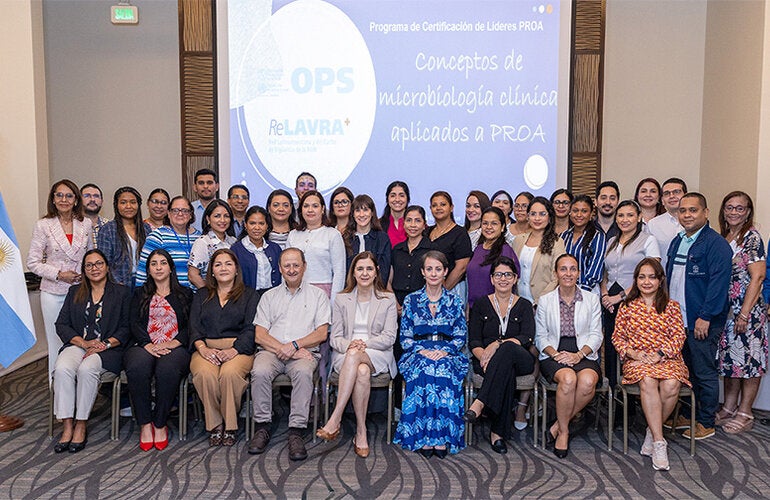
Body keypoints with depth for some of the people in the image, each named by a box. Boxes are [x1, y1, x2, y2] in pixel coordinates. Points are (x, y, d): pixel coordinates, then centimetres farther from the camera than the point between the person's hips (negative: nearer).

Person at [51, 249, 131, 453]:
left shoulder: (121, 292, 10)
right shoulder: (75, 292, 20)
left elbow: (126, 328, 2)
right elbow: (61, 325, 10)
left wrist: (105, 344, -14)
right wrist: (84, 343, -7)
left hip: (108, 349, -3)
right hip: (77, 344, 3)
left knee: (87, 369, -33)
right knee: (62, 368, -29)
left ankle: (81, 426, -21)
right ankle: (67, 427, -24)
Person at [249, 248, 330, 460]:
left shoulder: (317, 295, 15)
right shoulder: (269, 296, 20)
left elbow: (321, 333, 4)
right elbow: (259, 335, 8)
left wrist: (295, 345, -10)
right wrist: (282, 349, -8)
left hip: (305, 352, -2)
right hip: (272, 350, 2)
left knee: (303, 372, -35)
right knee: (260, 371, -31)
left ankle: (296, 430, -30)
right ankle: (263, 427, -17)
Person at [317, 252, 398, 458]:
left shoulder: (388, 300, 9)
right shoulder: (341, 299, 13)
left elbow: (389, 337, 0)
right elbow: (335, 338, 6)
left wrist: (364, 344, -16)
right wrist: (349, 345, -17)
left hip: (378, 355, -1)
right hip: (346, 354, 1)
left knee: (354, 356, -37)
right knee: (362, 372, -37)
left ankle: (335, 419, -38)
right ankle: (361, 432, -32)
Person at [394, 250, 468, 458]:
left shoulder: (455, 301, 11)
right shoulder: (411, 300, 11)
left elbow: (461, 337, 7)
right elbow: (405, 338, 7)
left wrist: (445, 351, -12)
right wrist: (422, 351, -11)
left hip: (448, 354, 0)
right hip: (417, 354, 0)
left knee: (444, 370, -34)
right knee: (422, 369, -35)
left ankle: (442, 438, -33)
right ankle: (422, 438, -33)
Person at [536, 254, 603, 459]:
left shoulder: (591, 300, 12)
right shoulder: (545, 301, 11)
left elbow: (596, 335, 4)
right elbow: (540, 336, 6)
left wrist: (579, 354, -13)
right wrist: (555, 353, -13)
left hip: (584, 355, 1)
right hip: (554, 355, -1)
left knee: (588, 381, -33)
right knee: (568, 378, -35)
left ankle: (559, 425, -13)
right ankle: (563, 431, -14)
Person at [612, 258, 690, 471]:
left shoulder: (671, 306, 11)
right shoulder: (627, 306, 13)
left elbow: (678, 336, 3)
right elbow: (617, 337, 9)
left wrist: (659, 354, -13)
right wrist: (633, 353, -10)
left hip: (667, 358, 0)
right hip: (637, 360, 0)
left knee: (671, 385, -33)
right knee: (648, 381, -34)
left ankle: (652, 433, -11)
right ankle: (659, 442, -30)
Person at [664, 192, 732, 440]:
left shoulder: (716, 244, -11)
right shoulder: (677, 242, 14)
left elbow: (719, 282, -17)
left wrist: (705, 317, -20)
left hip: (702, 322, -7)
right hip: (676, 319, 7)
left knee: (705, 373, 3)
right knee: (685, 371, 16)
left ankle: (706, 423, 15)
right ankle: (687, 415, 28)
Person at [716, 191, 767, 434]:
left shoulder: (752, 237, -9)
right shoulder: (722, 238, 11)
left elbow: (757, 277, -14)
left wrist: (745, 313, -17)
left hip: (749, 309, -7)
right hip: (726, 309, 7)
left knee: (749, 359, 1)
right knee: (728, 358, 12)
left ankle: (745, 413, 10)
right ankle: (729, 408, 22)